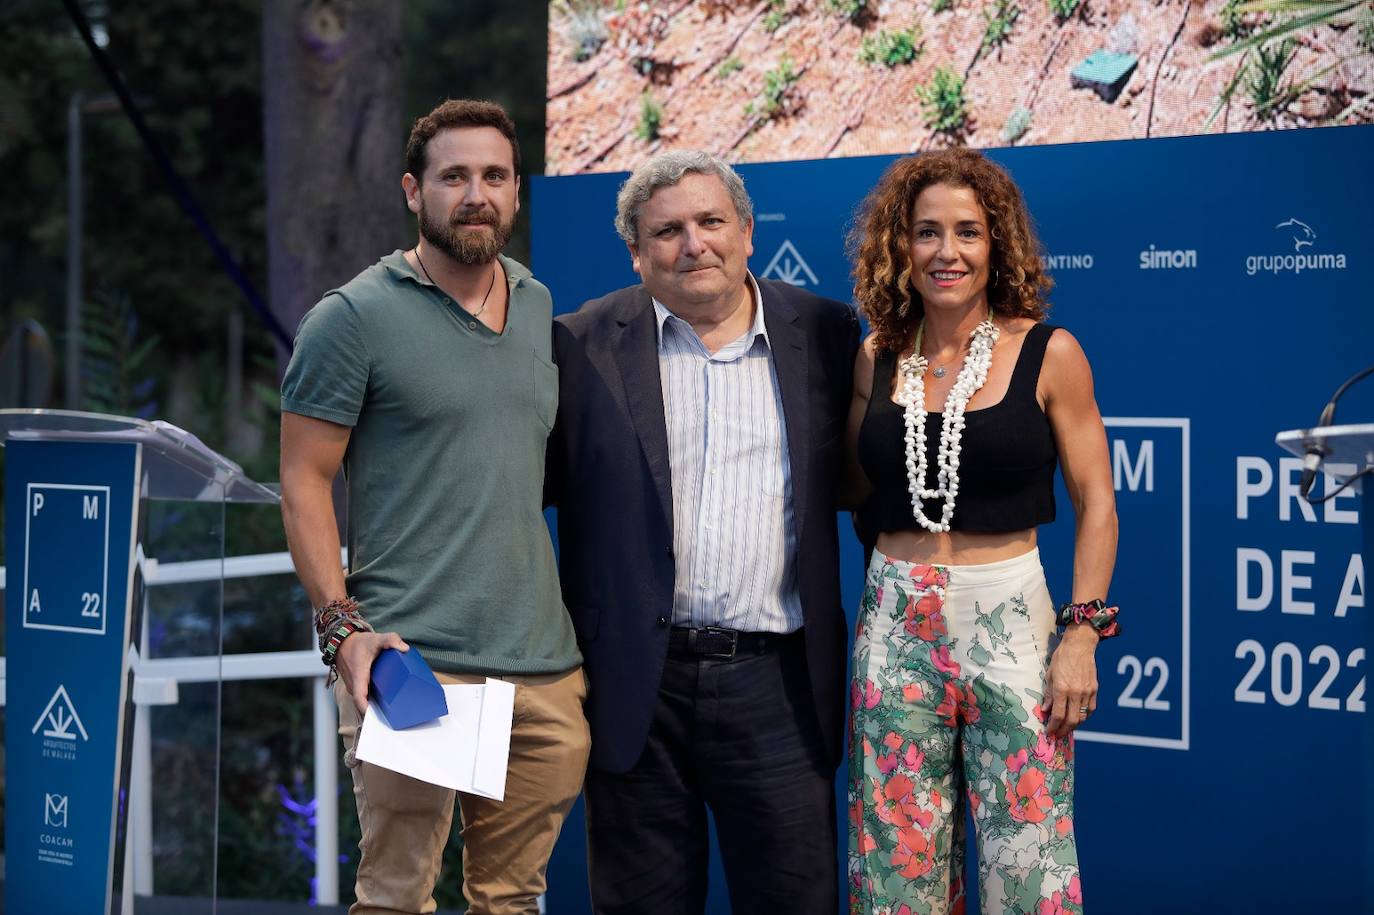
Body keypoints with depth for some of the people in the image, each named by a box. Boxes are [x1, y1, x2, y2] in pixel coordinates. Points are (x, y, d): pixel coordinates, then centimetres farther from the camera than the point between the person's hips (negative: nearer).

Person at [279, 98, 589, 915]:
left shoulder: (543, 312, 15)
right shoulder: (354, 318, -2)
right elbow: (305, 482, -4)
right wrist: (343, 626, -14)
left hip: (544, 665, 5)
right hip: (413, 662, -5)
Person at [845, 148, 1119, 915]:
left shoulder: (1047, 354, -3)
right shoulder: (877, 359, 5)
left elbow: (1096, 503, -3)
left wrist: (1082, 635, -8)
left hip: (1009, 618, -3)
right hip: (896, 624, 3)